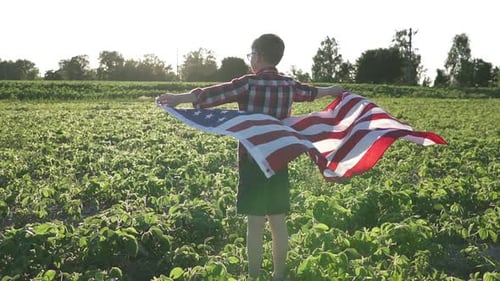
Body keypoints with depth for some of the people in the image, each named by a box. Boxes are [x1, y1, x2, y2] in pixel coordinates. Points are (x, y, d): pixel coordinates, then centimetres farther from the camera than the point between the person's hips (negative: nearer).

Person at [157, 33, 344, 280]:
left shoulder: (249, 84, -9)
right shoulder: (290, 85, 8)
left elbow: (216, 93, -18)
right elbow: (311, 92, 27)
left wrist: (179, 98, -17)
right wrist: (332, 90, 48)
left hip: (252, 160, -5)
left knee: (255, 222, -2)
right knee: (278, 221, 11)